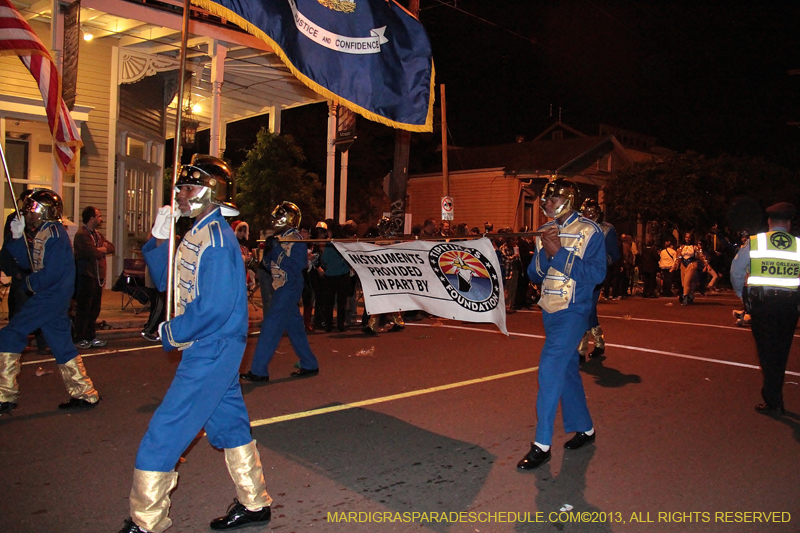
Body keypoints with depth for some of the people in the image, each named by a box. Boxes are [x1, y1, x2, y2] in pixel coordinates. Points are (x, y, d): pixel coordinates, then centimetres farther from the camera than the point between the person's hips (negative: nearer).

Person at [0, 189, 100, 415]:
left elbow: (49, 274, -21)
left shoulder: (52, 233, -15)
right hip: (52, 297, 10)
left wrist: (28, 281, -5)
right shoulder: (44, 233, 16)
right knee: (62, 344, 12)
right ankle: (86, 394, 17)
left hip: (49, 298, -10)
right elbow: (28, 263, 15)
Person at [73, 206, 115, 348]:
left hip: (98, 276, 9)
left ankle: (90, 337, 19)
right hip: (86, 277, -8)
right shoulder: (81, 234, -12)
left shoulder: (97, 234, 18)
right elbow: (93, 253, -21)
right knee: (83, 309, -2)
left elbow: (111, 247, 11)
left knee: (94, 309, 12)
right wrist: (103, 249, -1)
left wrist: (103, 248, -9)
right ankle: (80, 339, 5)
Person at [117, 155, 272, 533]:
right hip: (210, 348, 10)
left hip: (211, 350, -10)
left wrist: (172, 333, -12)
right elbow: (168, 281, 16)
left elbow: (214, 307, -25)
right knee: (229, 423, 18)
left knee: (164, 433, -2)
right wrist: (159, 238, 4)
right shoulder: (197, 234, 11)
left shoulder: (215, 240, -19)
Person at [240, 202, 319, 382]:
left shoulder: (296, 240, -12)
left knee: (271, 326, -9)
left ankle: (259, 370, -4)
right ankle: (309, 365, 23)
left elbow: (296, 266, -22)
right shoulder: (280, 238, 13)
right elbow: (270, 263, 15)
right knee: (294, 327, 13)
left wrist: (278, 252, -22)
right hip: (281, 287, 9)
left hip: (289, 288, -9)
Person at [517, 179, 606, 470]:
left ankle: (542, 445, -10)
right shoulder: (544, 232, 10)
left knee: (551, 369, -15)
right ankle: (584, 429, 32)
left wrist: (559, 253, -21)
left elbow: (597, 273, -17)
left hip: (573, 310, -7)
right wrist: (545, 253, -13)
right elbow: (534, 275, 6)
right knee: (567, 369, 15)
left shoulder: (589, 231, -7)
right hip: (549, 311, 7)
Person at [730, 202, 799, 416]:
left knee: (767, 351, 6)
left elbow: (736, 271, -1)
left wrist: (742, 295, 11)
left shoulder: (754, 242, -2)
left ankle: (773, 401, 7)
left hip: (761, 302, -2)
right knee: (781, 352, 15)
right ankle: (773, 395, 27)